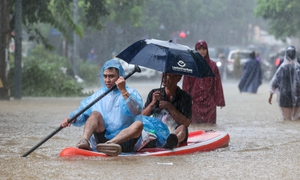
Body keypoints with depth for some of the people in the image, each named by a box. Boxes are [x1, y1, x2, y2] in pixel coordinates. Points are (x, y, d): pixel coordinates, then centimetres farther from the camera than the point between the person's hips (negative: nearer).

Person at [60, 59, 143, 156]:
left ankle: (109, 144, -54)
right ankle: (84, 140, -46)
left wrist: (123, 91, -24)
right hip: (101, 139, 2)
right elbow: (82, 112, 10)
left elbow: (136, 111, -16)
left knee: (138, 124, -30)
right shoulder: (98, 95, 19)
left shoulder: (131, 93, 5)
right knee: (95, 114, -19)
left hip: (123, 140, -2)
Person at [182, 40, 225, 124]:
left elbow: (217, 84, 7)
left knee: (209, 123, -4)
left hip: (209, 101, 1)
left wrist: (219, 101, 3)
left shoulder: (212, 65, 8)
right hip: (195, 100, -1)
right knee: (194, 123, -4)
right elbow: (186, 84, 3)